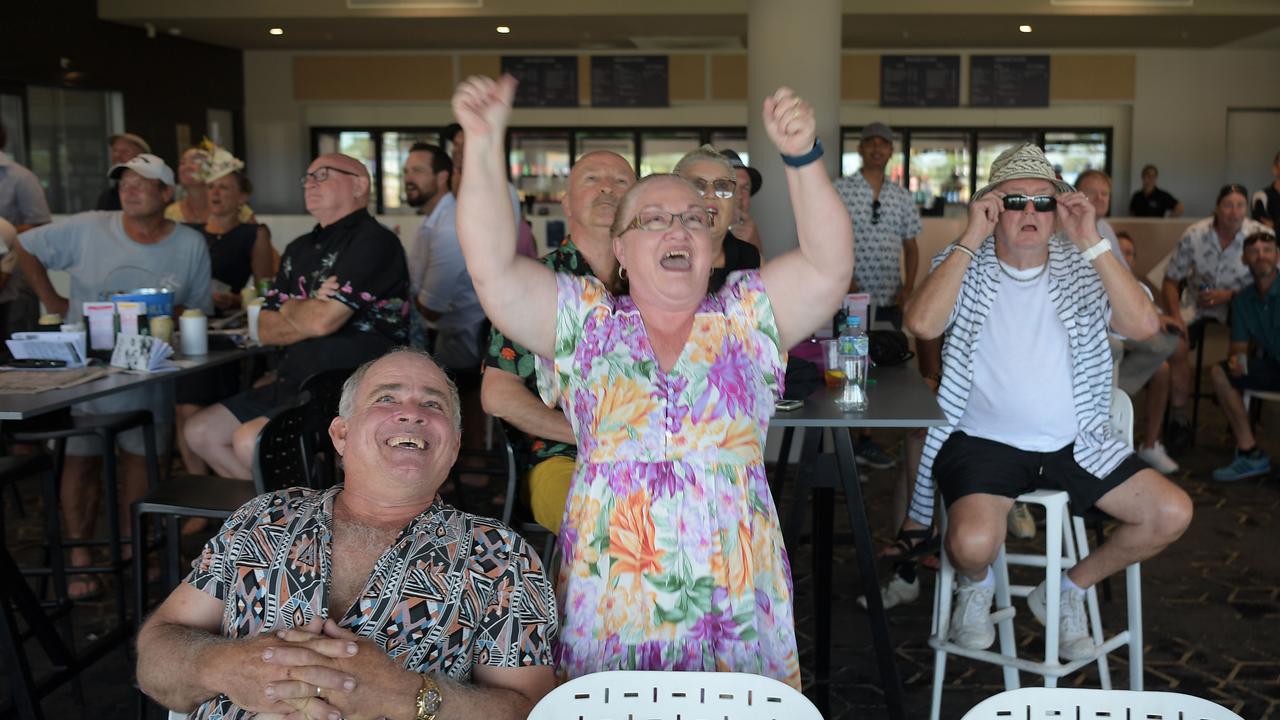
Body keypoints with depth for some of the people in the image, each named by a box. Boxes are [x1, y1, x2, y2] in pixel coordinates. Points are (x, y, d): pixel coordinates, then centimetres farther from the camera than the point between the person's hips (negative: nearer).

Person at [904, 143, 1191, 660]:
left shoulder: (1079, 270, 7)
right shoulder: (964, 267, 0)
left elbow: (1143, 325, -9)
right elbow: (922, 323, -21)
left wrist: (1092, 243, -12)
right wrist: (971, 239, -17)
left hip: (1074, 443, 4)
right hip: (983, 441, -4)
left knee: (1172, 512, -8)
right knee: (973, 541, -30)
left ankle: (1066, 591, 15)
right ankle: (975, 586, 11)